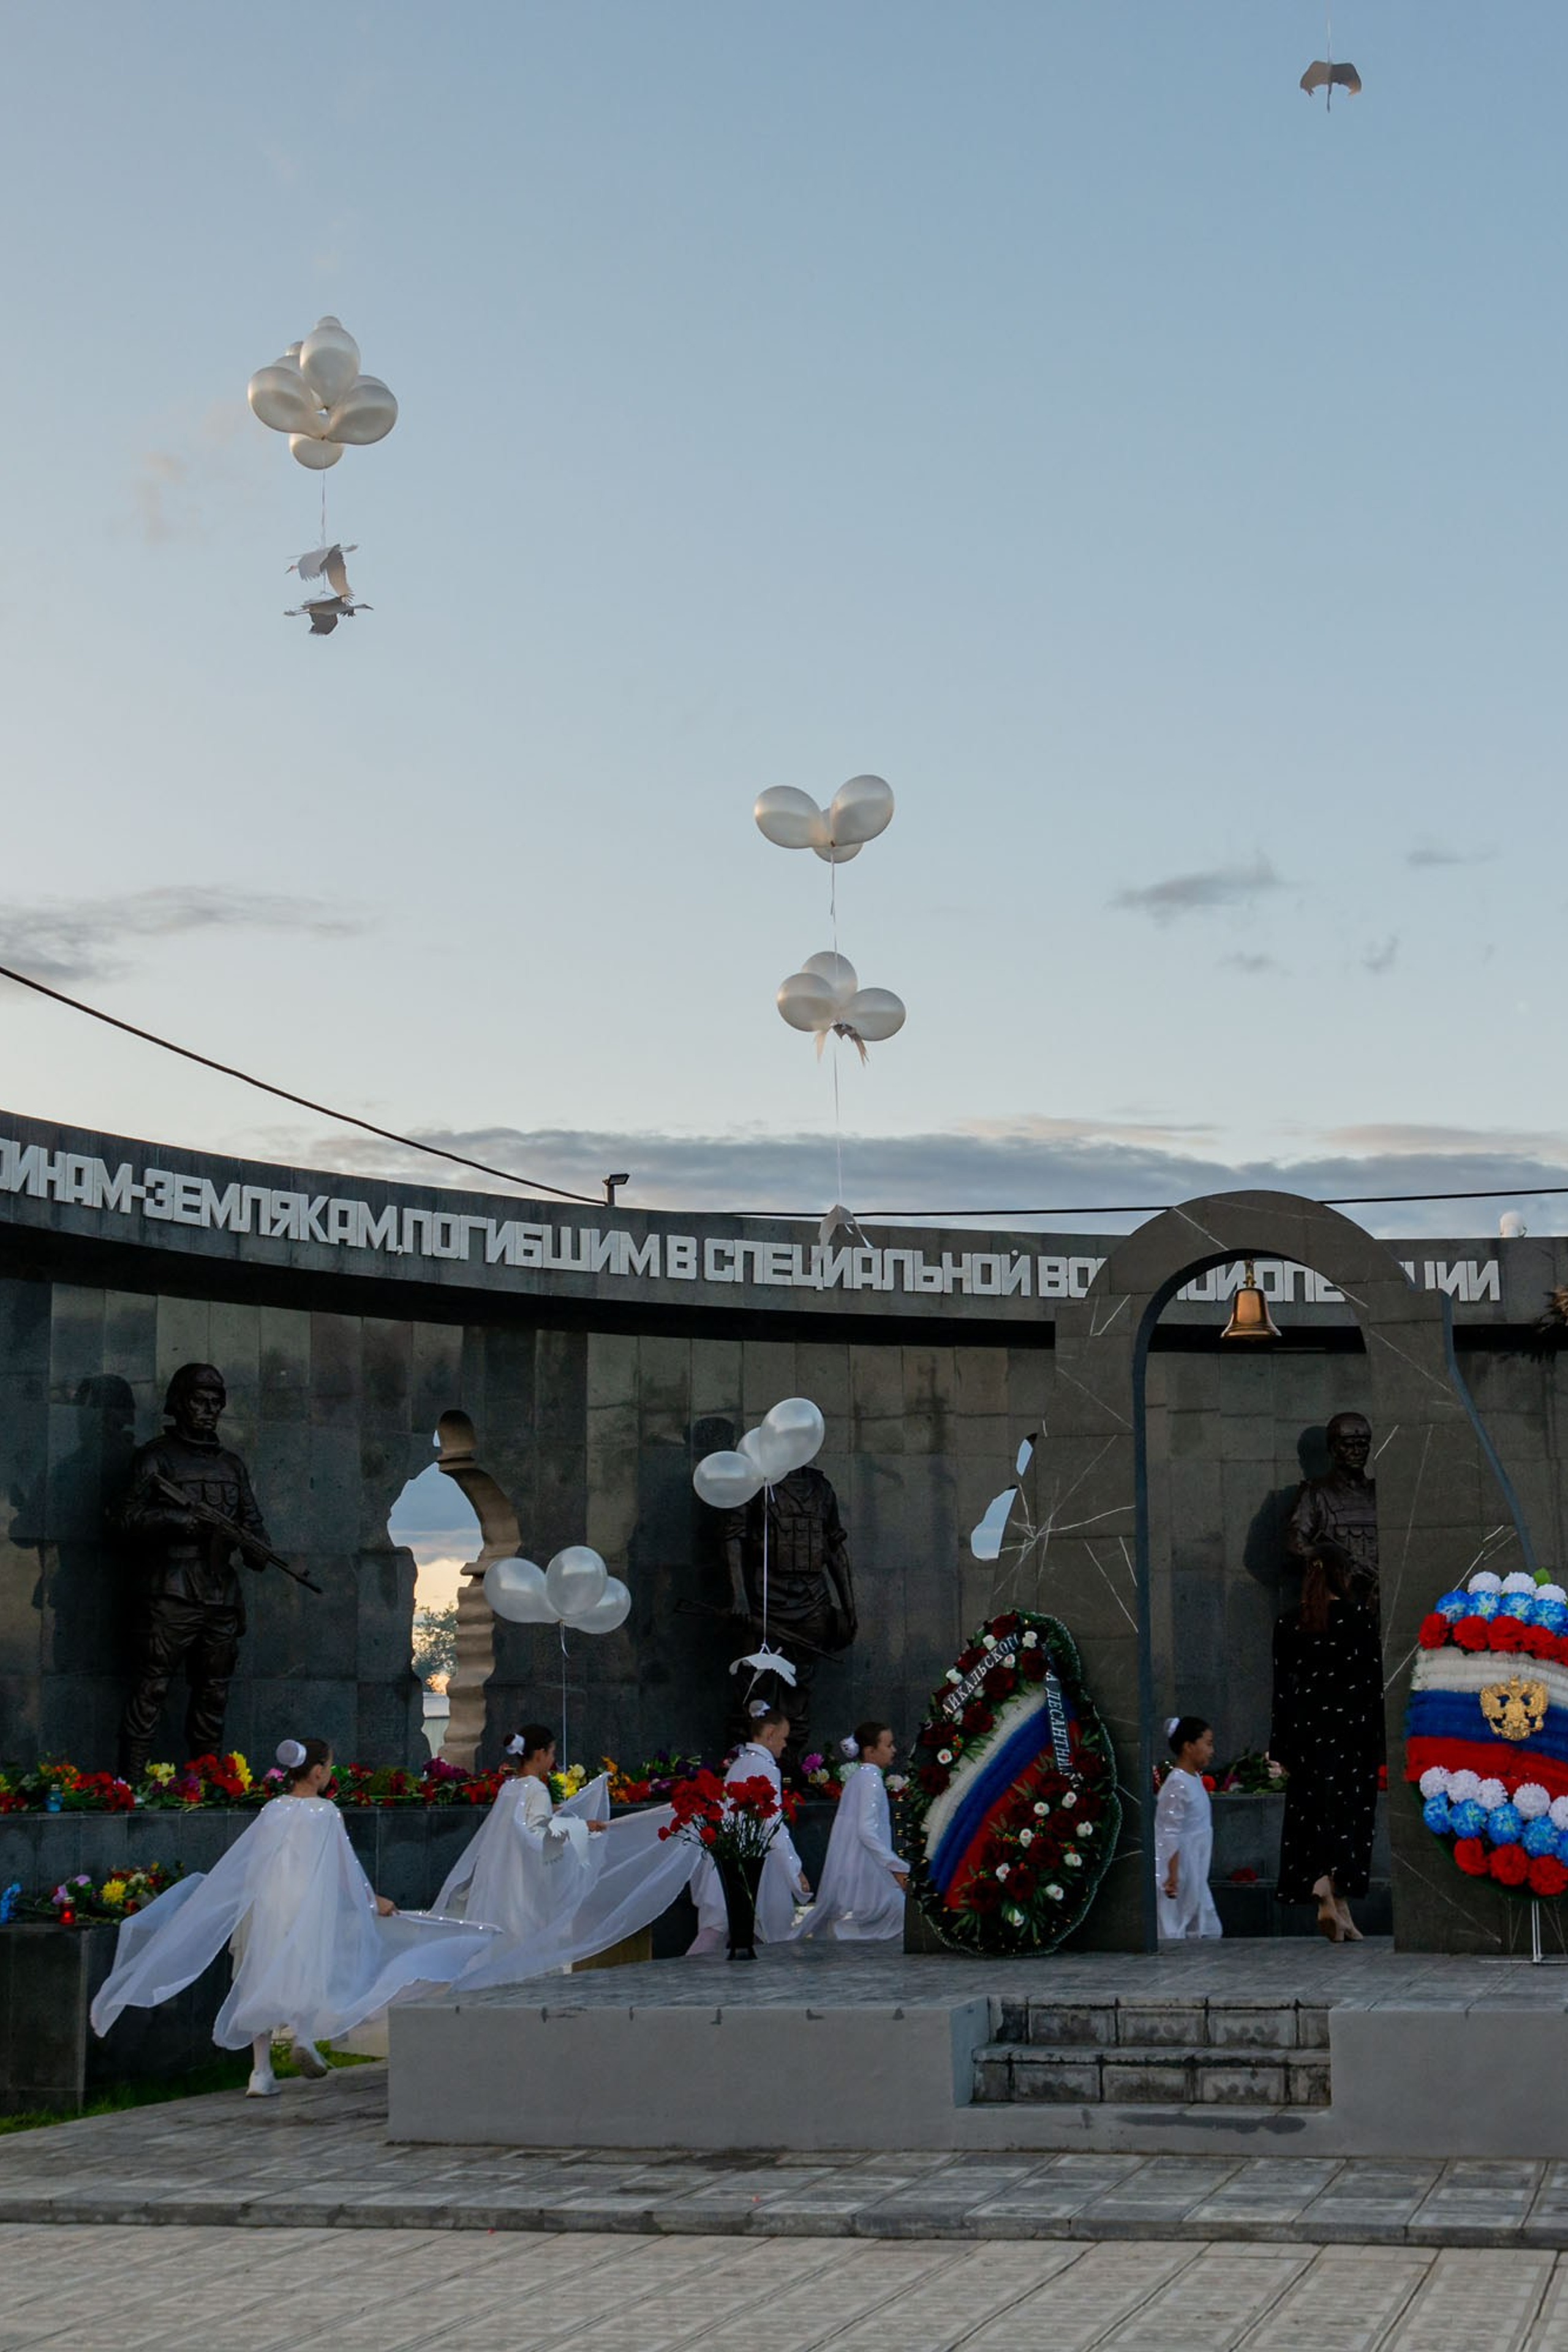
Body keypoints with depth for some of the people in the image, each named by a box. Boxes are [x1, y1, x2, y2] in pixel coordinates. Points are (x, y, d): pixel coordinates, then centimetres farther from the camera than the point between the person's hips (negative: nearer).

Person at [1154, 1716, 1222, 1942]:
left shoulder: (1195, 1780, 11)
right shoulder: (1177, 1784, -18)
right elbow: (1170, 1834, -22)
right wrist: (1172, 1877, -24)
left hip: (1195, 1876, 10)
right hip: (1178, 1871, -10)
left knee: (1209, 1931, 11)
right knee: (1173, 1932, -4)